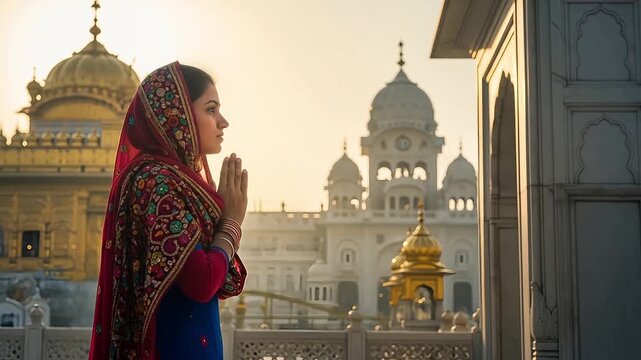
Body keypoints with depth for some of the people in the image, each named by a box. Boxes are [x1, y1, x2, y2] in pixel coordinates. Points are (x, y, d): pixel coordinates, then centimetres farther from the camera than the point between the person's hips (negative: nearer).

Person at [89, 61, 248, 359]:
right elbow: (201, 284, -24)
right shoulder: (159, 181, -18)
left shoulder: (177, 176, 9)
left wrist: (226, 218, 0)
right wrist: (232, 220, -11)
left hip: (191, 335, 9)